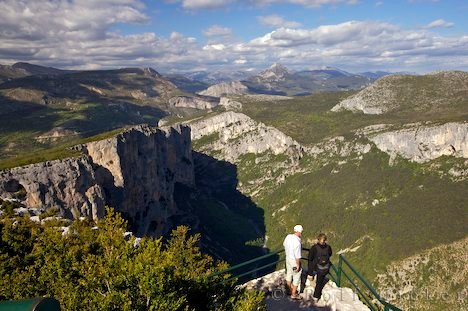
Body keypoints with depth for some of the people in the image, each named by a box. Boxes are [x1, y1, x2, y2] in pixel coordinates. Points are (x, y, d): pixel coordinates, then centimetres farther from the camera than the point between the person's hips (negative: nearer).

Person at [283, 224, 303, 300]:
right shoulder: (297, 242, -34)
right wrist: (298, 265, -13)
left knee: (289, 274, 25)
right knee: (296, 277, 13)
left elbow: (284, 244, 9)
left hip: (288, 259, 7)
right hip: (295, 261, -7)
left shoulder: (288, 236, -11)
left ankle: (290, 290, 45)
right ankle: (294, 294, 27)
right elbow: (297, 256, -27)